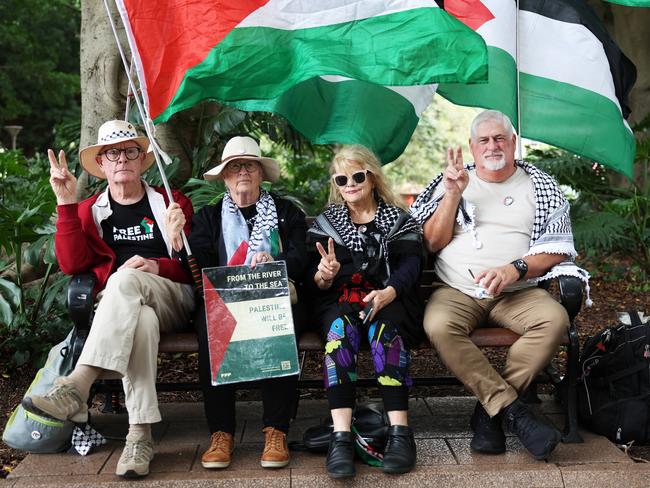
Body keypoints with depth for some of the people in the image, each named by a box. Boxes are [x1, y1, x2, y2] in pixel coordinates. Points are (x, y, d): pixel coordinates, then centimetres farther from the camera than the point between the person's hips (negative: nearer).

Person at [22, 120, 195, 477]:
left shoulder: (172, 203, 16)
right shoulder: (89, 211, 18)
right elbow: (73, 264, 0)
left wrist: (159, 267, -10)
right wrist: (66, 203, -4)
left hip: (172, 298, -1)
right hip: (115, 308, 1)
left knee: (125, 279, -35)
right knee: (141, 321, -37)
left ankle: (77, 385, -47)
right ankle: (140, 434, -45)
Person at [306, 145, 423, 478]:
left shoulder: (397, 219, 14)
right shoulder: (326, 222, 18)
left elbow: (409, 267, -1)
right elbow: (315, 279, 9)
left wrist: (387, 293, -22)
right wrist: (323, 275, -17)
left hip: (388, 300, 0)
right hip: (339, 301, 1)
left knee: (384, 329, -35)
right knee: (340, 328, -34)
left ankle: (400, 432, -38)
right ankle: (341, 436, -43)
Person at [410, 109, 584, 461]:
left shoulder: (541, 187, 12)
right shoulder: (451, 183, 14)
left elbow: (557, 250, 5)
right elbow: (432, 244, 6)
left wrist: (515, 269, -13)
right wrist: (453, 194, -5)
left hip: (517, 293, 1)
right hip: (456, 292, 0)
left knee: (555, 320, -31)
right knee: (439, 326, -33)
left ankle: (488, 411, -22)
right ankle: (514, 412, -28)